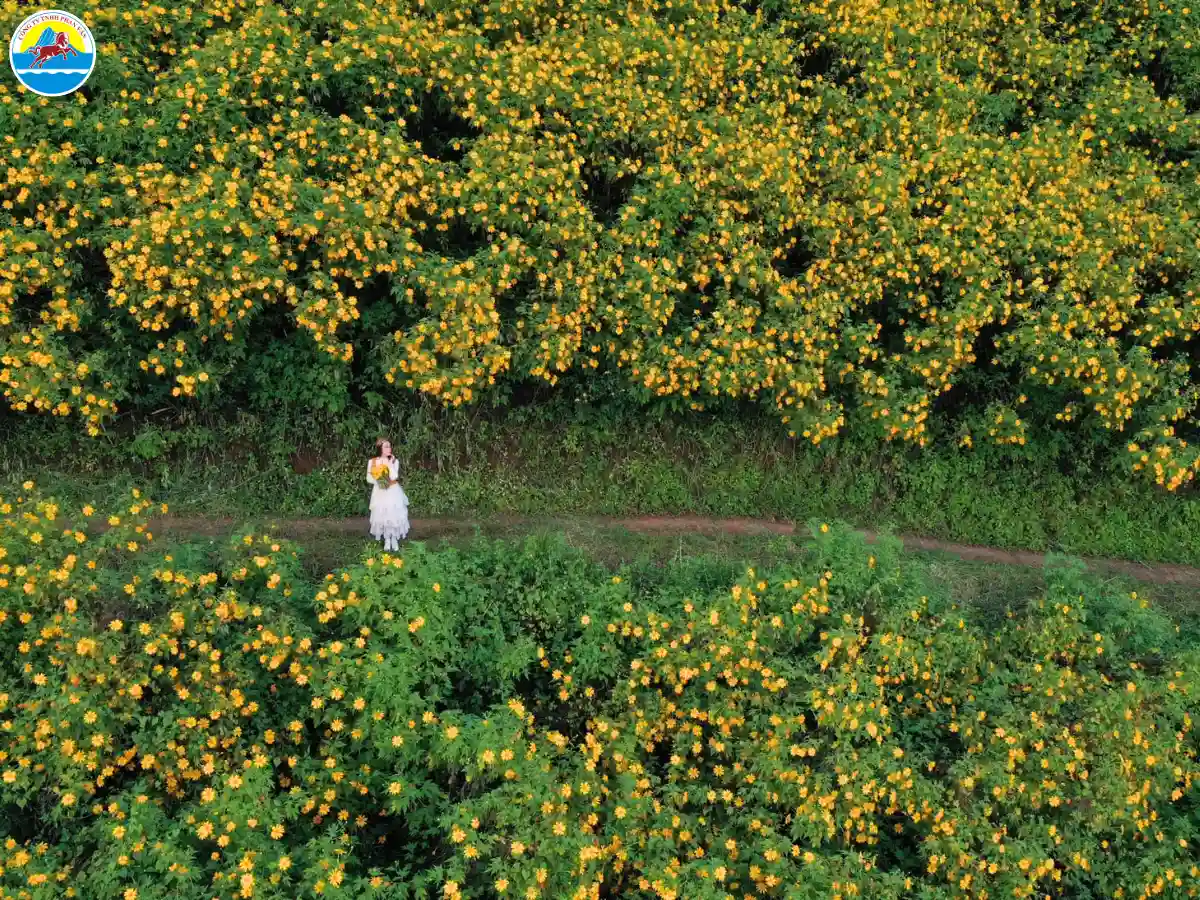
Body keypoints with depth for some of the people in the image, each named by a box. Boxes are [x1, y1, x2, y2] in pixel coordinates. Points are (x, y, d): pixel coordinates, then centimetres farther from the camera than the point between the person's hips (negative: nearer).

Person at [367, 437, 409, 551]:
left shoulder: (394, 461, -6)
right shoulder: (372, 462, -3)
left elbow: (394, 477, -18)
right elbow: (369, 478, 2)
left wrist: (390, 463, -17)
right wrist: (379, 481, -14)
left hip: (393, 493, -1)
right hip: (380, 493, 1)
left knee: (394, 515, -3)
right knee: (382, 516, 3)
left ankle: (395, 540, 11)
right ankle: (387, 540, 17)